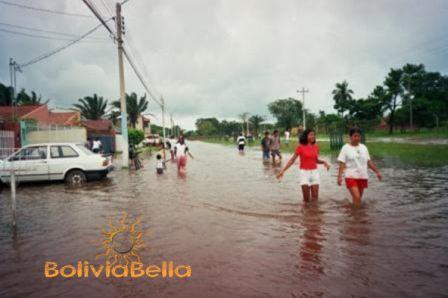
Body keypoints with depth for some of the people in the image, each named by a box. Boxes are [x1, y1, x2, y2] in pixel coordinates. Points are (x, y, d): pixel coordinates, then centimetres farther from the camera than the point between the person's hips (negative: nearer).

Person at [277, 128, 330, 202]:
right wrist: (283, 170, -13)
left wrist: (324, 162, -3)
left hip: (315, 172, 4)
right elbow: (292, 160, -7)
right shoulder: (300, 147, -8)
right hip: (304, 172, -4)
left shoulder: (316, 147, 5)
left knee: (315, 197, 4)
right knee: (306, 198, -1)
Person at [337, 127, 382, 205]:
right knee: (356, 197, -17)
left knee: (358, 198, 11)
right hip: (351, 176, -5)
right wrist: (339, 176, -17)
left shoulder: (363, 147, 10)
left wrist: (377, 172, 13)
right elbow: (342, 163, -9)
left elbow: (369, 161, 16)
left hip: (363, 177, 5)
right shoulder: (346, 148, -5)